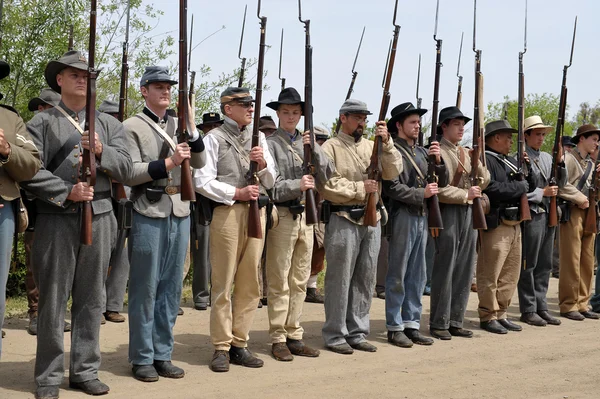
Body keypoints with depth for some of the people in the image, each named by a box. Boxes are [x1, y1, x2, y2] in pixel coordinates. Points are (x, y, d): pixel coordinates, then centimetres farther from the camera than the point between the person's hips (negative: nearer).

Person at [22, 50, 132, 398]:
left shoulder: (109, 124, 15)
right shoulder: (43, 123, 5)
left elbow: (125, 168, 5)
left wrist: (101, 151, -13)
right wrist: (67, 192, -15)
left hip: (99, 219, 3)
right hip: (56, 221, -3)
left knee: (91, 299, 7)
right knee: (53, 300, 0)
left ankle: (85, 371, 17)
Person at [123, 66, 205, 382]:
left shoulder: (179, 125, 14)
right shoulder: (132, 127, -2)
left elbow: (199, 163, 6)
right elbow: (129, 174, -9)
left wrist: (191, 127, -6)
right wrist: (168, 163, -18)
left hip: (180, 213, 5)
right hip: (148, 214, -5)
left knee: (171, 288, 9)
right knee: (145, 288, 0)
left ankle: (163, 354, 18)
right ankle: (142, 358, 10)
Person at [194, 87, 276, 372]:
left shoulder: (259, 138, 15)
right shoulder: (215, 138, 0)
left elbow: (270, 182, 15)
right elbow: (202, 181, -8)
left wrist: (262, 164, -4)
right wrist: (237, 193, -14)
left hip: (257, 212, 5)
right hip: (227, 211, -5)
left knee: (250, 282, 6)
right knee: (223, 283, -2)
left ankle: (239, 344, 15)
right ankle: (221, 348, 4)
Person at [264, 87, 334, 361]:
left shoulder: (308, 141, 13)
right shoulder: (270, 144, -3)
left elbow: (326, 175, 4)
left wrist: (314, 148, -8)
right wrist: (297, 185, -24)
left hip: (306, 216, 6)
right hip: (282, 216, -6)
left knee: (300, 281, 10)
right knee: (279, 282, -1)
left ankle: (294, 336, 18)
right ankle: (278, 339, 6)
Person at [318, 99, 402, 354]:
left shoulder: (372, 146, 14)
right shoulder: (331, 147, -2)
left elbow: (393, 171, 3)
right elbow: (326, 185, -13)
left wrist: (386, 143, -9)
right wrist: (360, 188, -13)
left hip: (372, 220, 6)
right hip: (343, 220, -6)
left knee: (365, 280, 10)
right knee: (340, 280, -1)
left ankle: (357, 333, 19)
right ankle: (335, 336, 7)